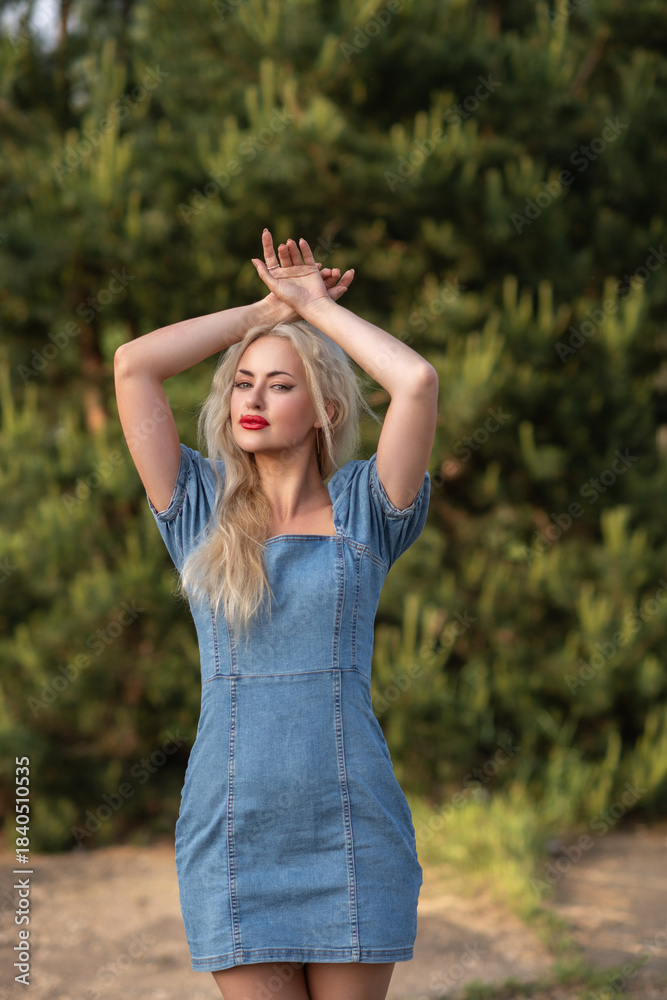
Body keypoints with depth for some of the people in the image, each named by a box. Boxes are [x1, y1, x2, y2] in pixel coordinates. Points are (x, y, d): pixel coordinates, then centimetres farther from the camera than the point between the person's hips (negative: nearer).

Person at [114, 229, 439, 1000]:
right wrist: (267, 309, 6)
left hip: (351, 822, -1)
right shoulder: (201, 512, 7)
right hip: (232, 826, 1)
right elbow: (132, 365, -1)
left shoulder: (363, 508, 3)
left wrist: (314, 306, 1)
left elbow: (418, 382, -13)